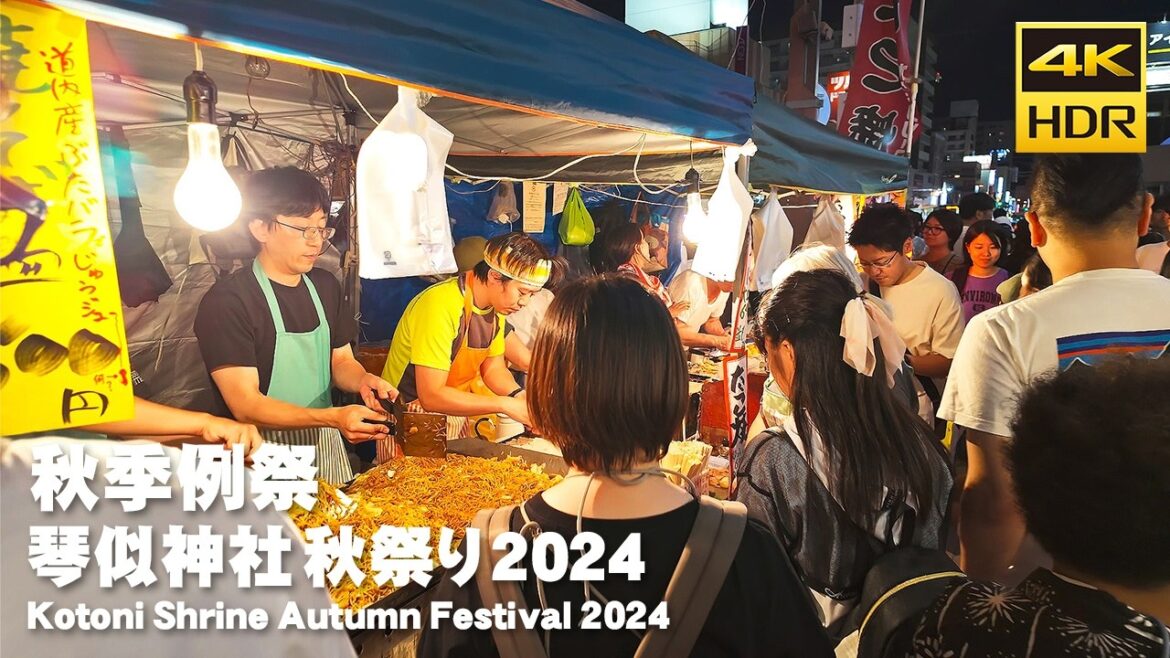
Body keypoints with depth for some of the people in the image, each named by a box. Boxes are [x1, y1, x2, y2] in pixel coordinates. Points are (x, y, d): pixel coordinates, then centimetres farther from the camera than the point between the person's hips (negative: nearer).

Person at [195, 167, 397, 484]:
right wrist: (333, 417, -32)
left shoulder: (325, 286, 4)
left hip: (327, 446, 6)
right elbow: (245, 404, -20)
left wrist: (362, 380, -11)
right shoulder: (225, 302, -17)